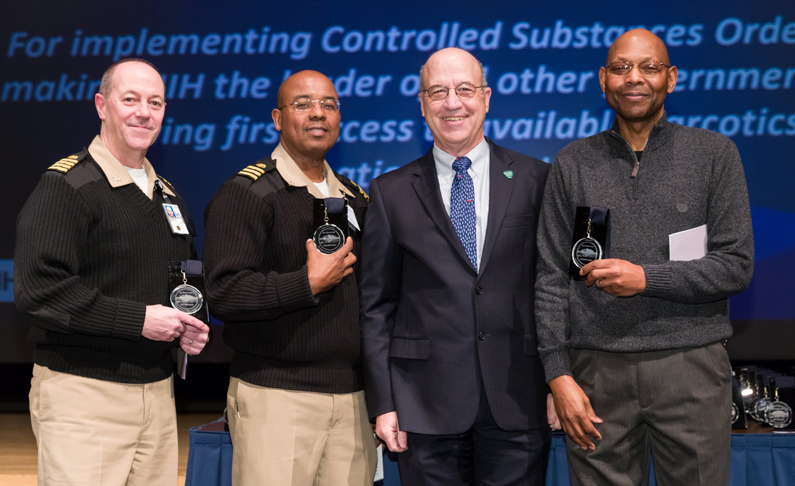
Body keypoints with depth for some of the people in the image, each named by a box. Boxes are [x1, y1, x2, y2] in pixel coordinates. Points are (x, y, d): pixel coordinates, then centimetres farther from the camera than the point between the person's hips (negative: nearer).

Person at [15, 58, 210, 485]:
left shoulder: (167, 196, 17)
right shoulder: (66, 186, -8)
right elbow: (38, 288, -19)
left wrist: (191, 327, 6)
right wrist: (137, 319, -18)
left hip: (157, 393, 7)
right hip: (81, 392, -7)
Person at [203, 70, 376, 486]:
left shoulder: (356, 199, 17)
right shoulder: (245, 194, -4)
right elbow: (223, 292, -15)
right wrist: (310, 283, -14)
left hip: (352, 400, 6)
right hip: (276, 399, -5)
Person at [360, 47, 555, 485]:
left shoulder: (534, 180, 5)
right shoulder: (391, 193, 6)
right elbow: (376, 306, 5)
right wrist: (382, 403, -1)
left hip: (518, 400, 0)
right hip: (427, 405, 0)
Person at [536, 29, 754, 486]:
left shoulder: (715, 153, 4)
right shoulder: (573, 164, 9)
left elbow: (736, 266, -1)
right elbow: (551, 278, 6)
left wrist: (646, 277, -13)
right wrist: (559, 374, -2)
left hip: (691, 367, -1)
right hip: (597, 370, 1)